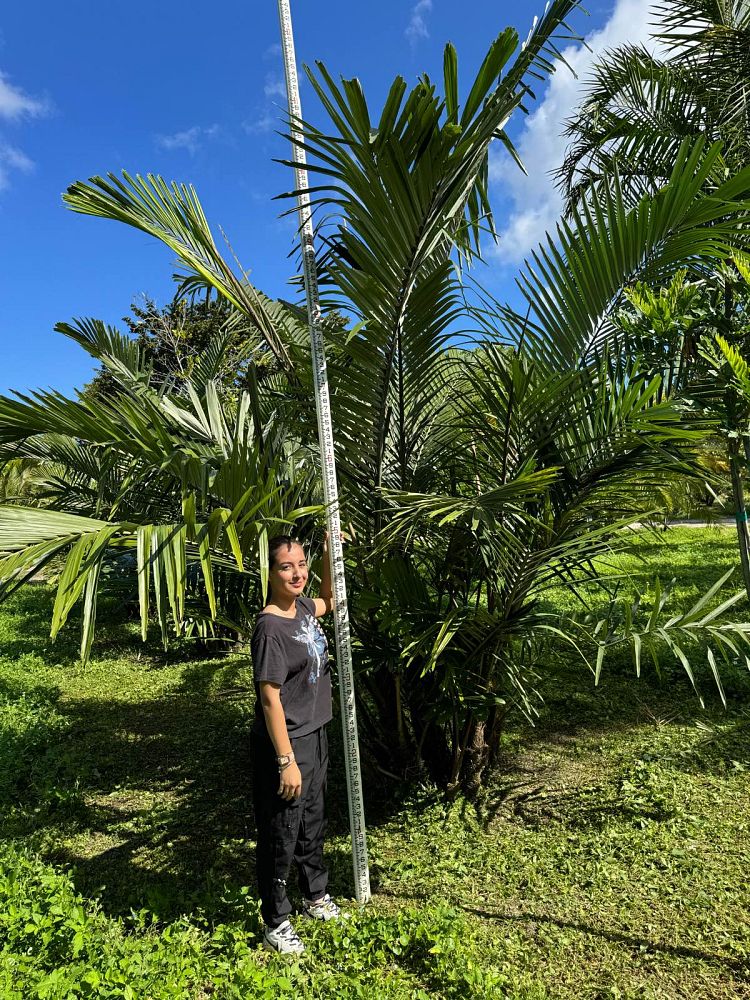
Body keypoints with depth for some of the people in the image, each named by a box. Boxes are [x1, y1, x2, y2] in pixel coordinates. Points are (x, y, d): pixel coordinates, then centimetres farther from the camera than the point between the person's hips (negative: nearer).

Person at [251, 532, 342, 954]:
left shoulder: (302, 607, 0)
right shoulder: (270, 628, -24)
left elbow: (329, 601, 24)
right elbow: (270, 699, -23)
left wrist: (330, 554, 13)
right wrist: (286, 761, -20)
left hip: (314, 736, 8)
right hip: (284, 744, -8)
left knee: (313, 822, 24)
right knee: (280, 836, 10)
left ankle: (316, 896, 45)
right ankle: (276, 923, 30)